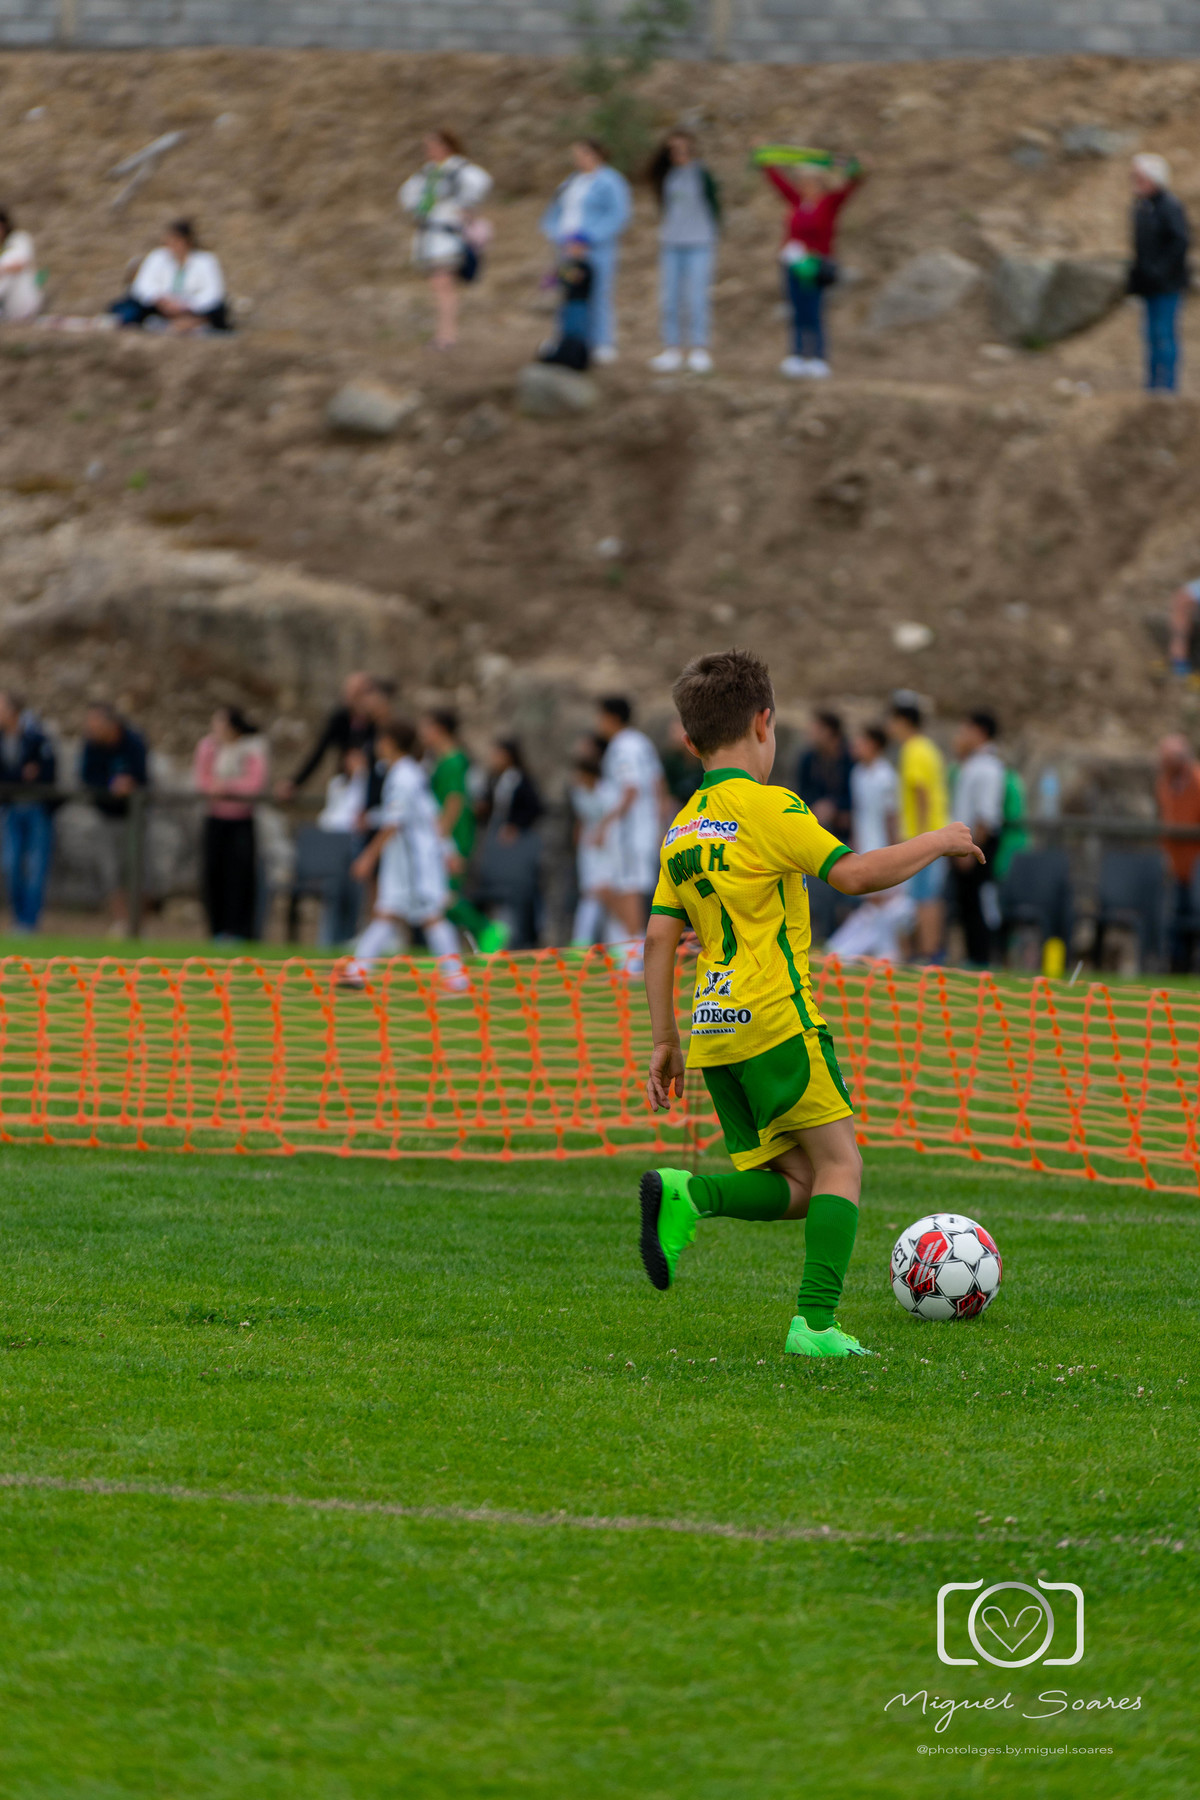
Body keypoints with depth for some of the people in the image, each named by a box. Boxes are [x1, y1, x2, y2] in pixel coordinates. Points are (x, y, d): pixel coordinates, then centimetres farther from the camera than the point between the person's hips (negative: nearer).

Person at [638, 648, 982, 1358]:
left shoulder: (682, 831, 16)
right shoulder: (768, 808, -7)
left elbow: (660, 938, 15)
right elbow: (852, 873, -16)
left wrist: (665, 1041, 18)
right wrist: (935, 843, -3)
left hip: (714, 1031, 7)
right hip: (774, 1018, -7)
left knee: (795, 1186, 9)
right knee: (839, 1164, -2)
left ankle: (687, 1194, -15)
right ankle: (816, 1321, -15)